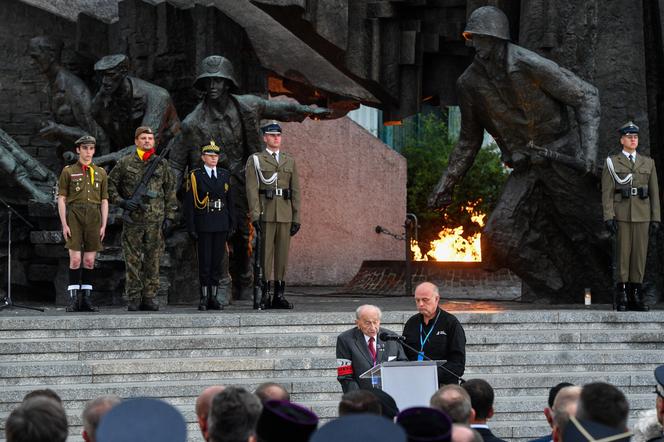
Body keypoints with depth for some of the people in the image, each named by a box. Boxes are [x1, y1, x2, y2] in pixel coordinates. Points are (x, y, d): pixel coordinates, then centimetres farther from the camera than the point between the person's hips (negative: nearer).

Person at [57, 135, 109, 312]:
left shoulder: (100, 173, 13)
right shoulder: (68, 171, 5)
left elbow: (104, 201, 13)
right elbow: (61, 199, 2)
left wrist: (103, 226, 4)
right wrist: (64, 225, -7)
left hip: (94, 218, 3)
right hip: (75, 217, -3)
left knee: (89, 261, 3)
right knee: (75, 259, -10)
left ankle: (86, 299, 8)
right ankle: (73, 299, -6)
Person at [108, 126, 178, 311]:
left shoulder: (162, 164, 10)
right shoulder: (125, 163, 4)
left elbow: (170, 192, 12)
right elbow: (110, 185, 9)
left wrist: (169, 217, 5)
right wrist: (121, 202, -6)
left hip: (156, 220, 2)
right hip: (133, 219, -2)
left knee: (153, 260, 2)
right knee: (133, 261, -2)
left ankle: (149, 297, 8)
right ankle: (133, 299, 2)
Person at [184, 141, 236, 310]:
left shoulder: (224, 175, 12)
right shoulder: (196, 176, -1)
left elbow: (230, 201, 14)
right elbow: (189, 203, -3)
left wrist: (232, 223, 8)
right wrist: (191, 227, -9)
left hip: (221, 224, 4)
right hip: (204, 224, -4)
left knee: (217, 260, 6)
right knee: (205, 262, -2)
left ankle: (214, 296, 11)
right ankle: (204, 297, 2)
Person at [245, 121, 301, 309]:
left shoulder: (290, 161, 15)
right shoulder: (255, 160, 4)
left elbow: (295, 190, 13)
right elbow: (252, 190, -4)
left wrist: (296, 218, 7)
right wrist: (255, 215, -13)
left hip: (285, 214, 4)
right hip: (265, 214, -4)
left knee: (282, 254, 4)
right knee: (265, 253, -5)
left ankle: (279, 295, 8)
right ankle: (264, 296, -4)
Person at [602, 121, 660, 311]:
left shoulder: (648, 162, 12)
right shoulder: (612, 162, 3)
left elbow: (654, 192, 11)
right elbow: (607, 192, -2)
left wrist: (655, 217, 4)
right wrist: (609, 216, -12)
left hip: (642, 215, 3)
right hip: (621, 214, -3)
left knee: (640, 253, 1)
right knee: (623, 252, -5)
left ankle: (635, 296, 4)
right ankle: (622, 297, -3)